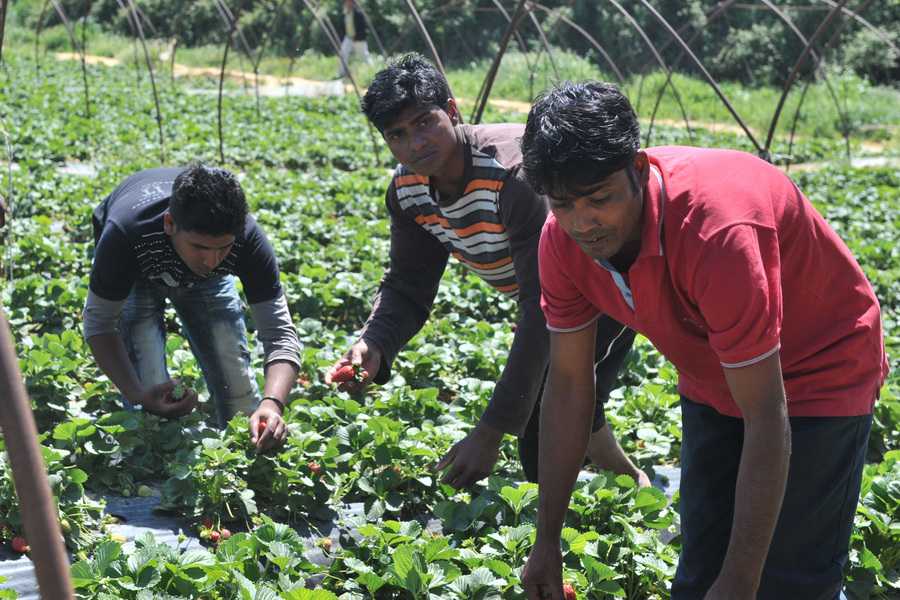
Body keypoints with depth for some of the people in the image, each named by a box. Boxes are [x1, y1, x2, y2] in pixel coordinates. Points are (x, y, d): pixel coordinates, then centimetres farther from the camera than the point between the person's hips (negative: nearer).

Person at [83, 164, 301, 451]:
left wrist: (272, 404, -55)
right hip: (132, 273, -1)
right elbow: (99, 323, -32)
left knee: (235, 374, -4)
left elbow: (280, 333, -36)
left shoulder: (246, 238, -39)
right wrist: (138, 395, -47)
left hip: (202, 276, 2)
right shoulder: (125, 234, -44)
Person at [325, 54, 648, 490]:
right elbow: (407, 289, -6)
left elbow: (542, 311, -40)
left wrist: (491, 432, -43)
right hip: (542, 293, 8)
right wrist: (374, 347, -30)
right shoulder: (407, 189, -13)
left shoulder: (514, 173, -37)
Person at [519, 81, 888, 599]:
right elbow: (568, 386, -8)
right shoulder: (564, 240, -19)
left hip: (819, 371, -6)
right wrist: (547, 542, -5)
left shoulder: (716, 229, -39)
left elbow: (767, 421, -35)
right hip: (712, 380, 6)